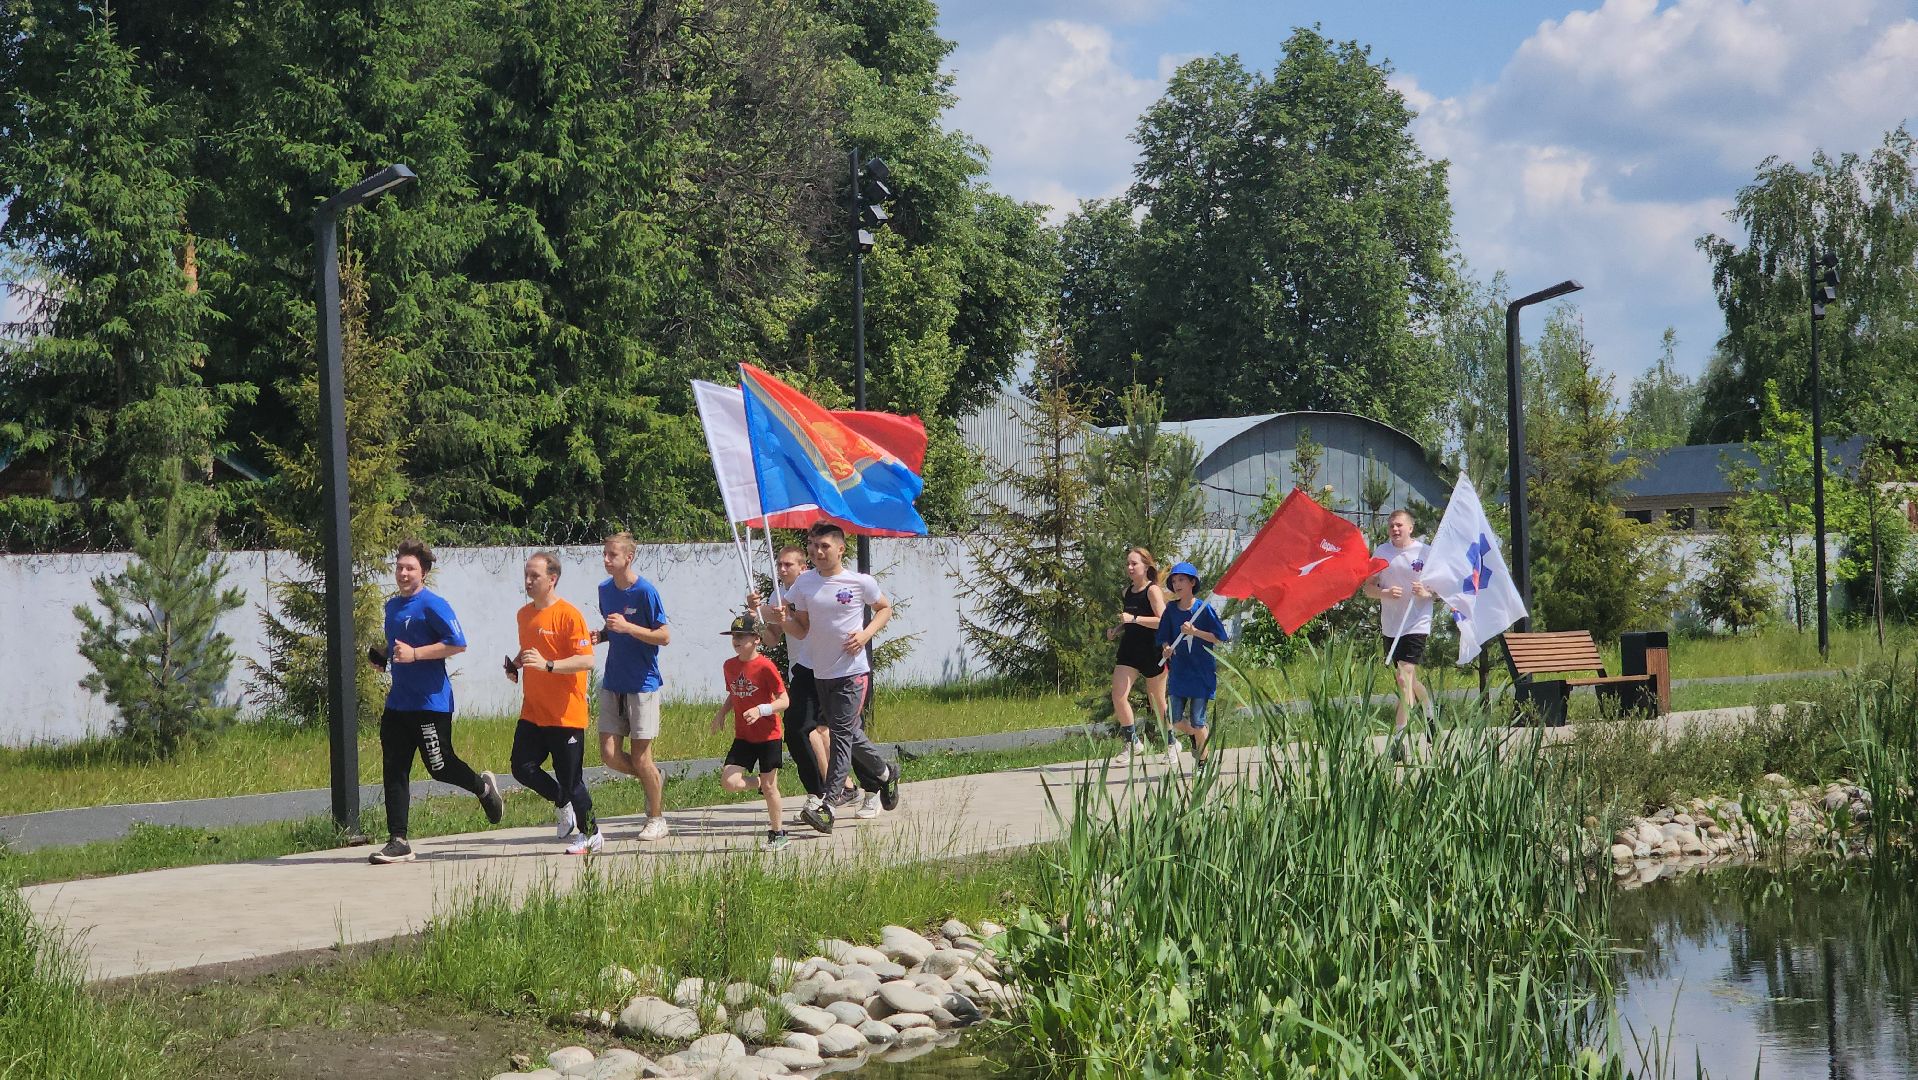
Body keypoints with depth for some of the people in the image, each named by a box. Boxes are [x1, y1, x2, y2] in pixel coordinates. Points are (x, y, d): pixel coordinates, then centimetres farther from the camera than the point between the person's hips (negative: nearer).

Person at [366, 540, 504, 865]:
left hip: (431, 702, -8)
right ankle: (398, 842, 3)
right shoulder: (392, 606, 14)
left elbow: (458, 643, -19)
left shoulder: (433, 605, -12)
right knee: (393, 771, 1)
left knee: (439, 767, 1)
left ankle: (484, 787, 32)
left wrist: (414, 654, -22)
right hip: (398, 701, 8)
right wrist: (384, 655, 9)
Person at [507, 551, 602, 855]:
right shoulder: (525, 614, 12)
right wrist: (515, 665, 8)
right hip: (532, 713, 7)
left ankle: (591, 835, 18)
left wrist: (548, 665, -29)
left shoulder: (569, 615, -13)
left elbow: (587, 661, -19)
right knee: (522, 768, -4)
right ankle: (562, 804, 21)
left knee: (571, 781, -1)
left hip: (566, 715, -7)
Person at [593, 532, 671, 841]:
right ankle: (652, 780, 27)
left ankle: (657, 818, 14)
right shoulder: (605, 589, 6)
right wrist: (600, 635, -1)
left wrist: (627, 627, -23)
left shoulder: (645, 592, -13)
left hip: (642, 684, -6)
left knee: (641, 757, -2)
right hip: (612, 684, 6)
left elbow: (665, 636, -13)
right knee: (609, 754, 0)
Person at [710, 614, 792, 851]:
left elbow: (784, 700, -13)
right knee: (729, 782, -11)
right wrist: (722, 711, 3)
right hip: (743, 737, 5)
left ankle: (778, 833, 17)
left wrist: (761, 710, -27)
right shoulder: (730, 666, 5)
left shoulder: (765, 666, -14)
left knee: (769, 786, 2)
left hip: (768, 736, -5)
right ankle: (758, 782, 20)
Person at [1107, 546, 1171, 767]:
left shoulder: (1153, 590, -8)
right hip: (1129, 650, 6)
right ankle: (1132, 743, -4)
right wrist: (1116, 630, 7)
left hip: (1151, 652, -6)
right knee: (1118, 696, -13)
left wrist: (1134, 619, -26)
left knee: (1157, 703, 6)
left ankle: (1171, 744, 26)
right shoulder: (1127, 591, 13)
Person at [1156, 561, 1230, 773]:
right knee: (1174, 718, 3)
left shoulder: (1203, 609, -8)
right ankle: (1195, 738, 35)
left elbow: (1220, 637, -9)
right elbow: (1164, 637, 13)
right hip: (1178, 670, 5)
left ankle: (1202, 761, 13)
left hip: (1201, 671, -5)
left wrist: (1195, 632, -19)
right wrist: (1166, 648, -8)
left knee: (1197, 721, -4)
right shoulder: (1171, 609, 5)